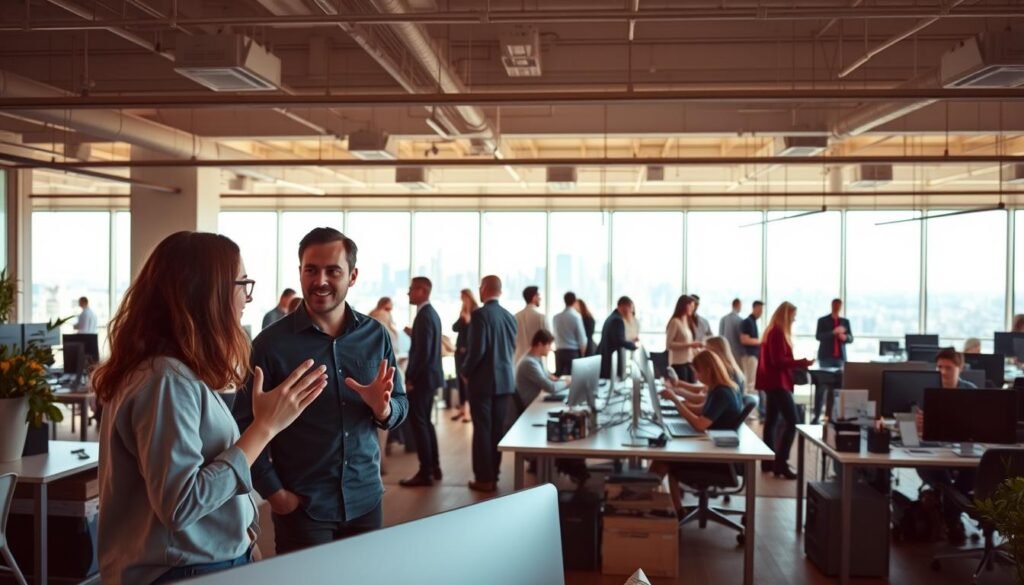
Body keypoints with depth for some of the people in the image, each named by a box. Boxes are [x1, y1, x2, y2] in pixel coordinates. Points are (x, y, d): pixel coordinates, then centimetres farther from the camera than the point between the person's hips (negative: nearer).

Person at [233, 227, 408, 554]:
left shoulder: (376, 336, 1)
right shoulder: (272, 343, -8)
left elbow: (401, 405, 7)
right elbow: (245, 424, -5)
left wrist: (384, 408, -15)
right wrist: (273, 491, -10)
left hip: (365, 500, 3)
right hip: (302, 506, -3)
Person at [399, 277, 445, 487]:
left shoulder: (424, 316, -19)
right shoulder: (431, 313, 12)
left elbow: (422, 352, -23)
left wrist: (410, 378, -18)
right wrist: (413, 335, 11)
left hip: (421, 377, -10)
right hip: (429, 375, 10)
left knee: (418, 423, -3)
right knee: (425, 422, 16)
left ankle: (425, 473, 3)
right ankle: (434, 468, 23)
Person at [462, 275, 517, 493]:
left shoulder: (480, 314, -15)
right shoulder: (509, 316, 6)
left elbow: (477, 349, -19)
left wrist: (466, 372, -4)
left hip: (483, 380, -6)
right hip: (505, 379, 6)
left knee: (482, 429, 1)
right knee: (498, 429, 11)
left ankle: (484, 478, 4)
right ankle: (493, 475, 18)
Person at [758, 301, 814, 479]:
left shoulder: (774, 331, 14)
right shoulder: (778, 333, -17)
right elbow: (779, 361, -22)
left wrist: (797, 363, 11)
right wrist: (802, 363, -18)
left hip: (773, 381, 11)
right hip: (778, 382, -11)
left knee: (772, 420, 12)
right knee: (792, 421, -12)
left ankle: (769, 461, 17)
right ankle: (781, 463, -14)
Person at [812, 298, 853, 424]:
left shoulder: (845, 321, 13)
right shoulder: (822, 320, 3)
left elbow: (851, 338, 11)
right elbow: (818, 336, -9)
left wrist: (845, 337, -13)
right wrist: (833, 332, -21)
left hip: (840, 357, 3)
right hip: (826, 357, -3)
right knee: (822, 386, -5)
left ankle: (830, 415, 5)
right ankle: (817, 415, -4)